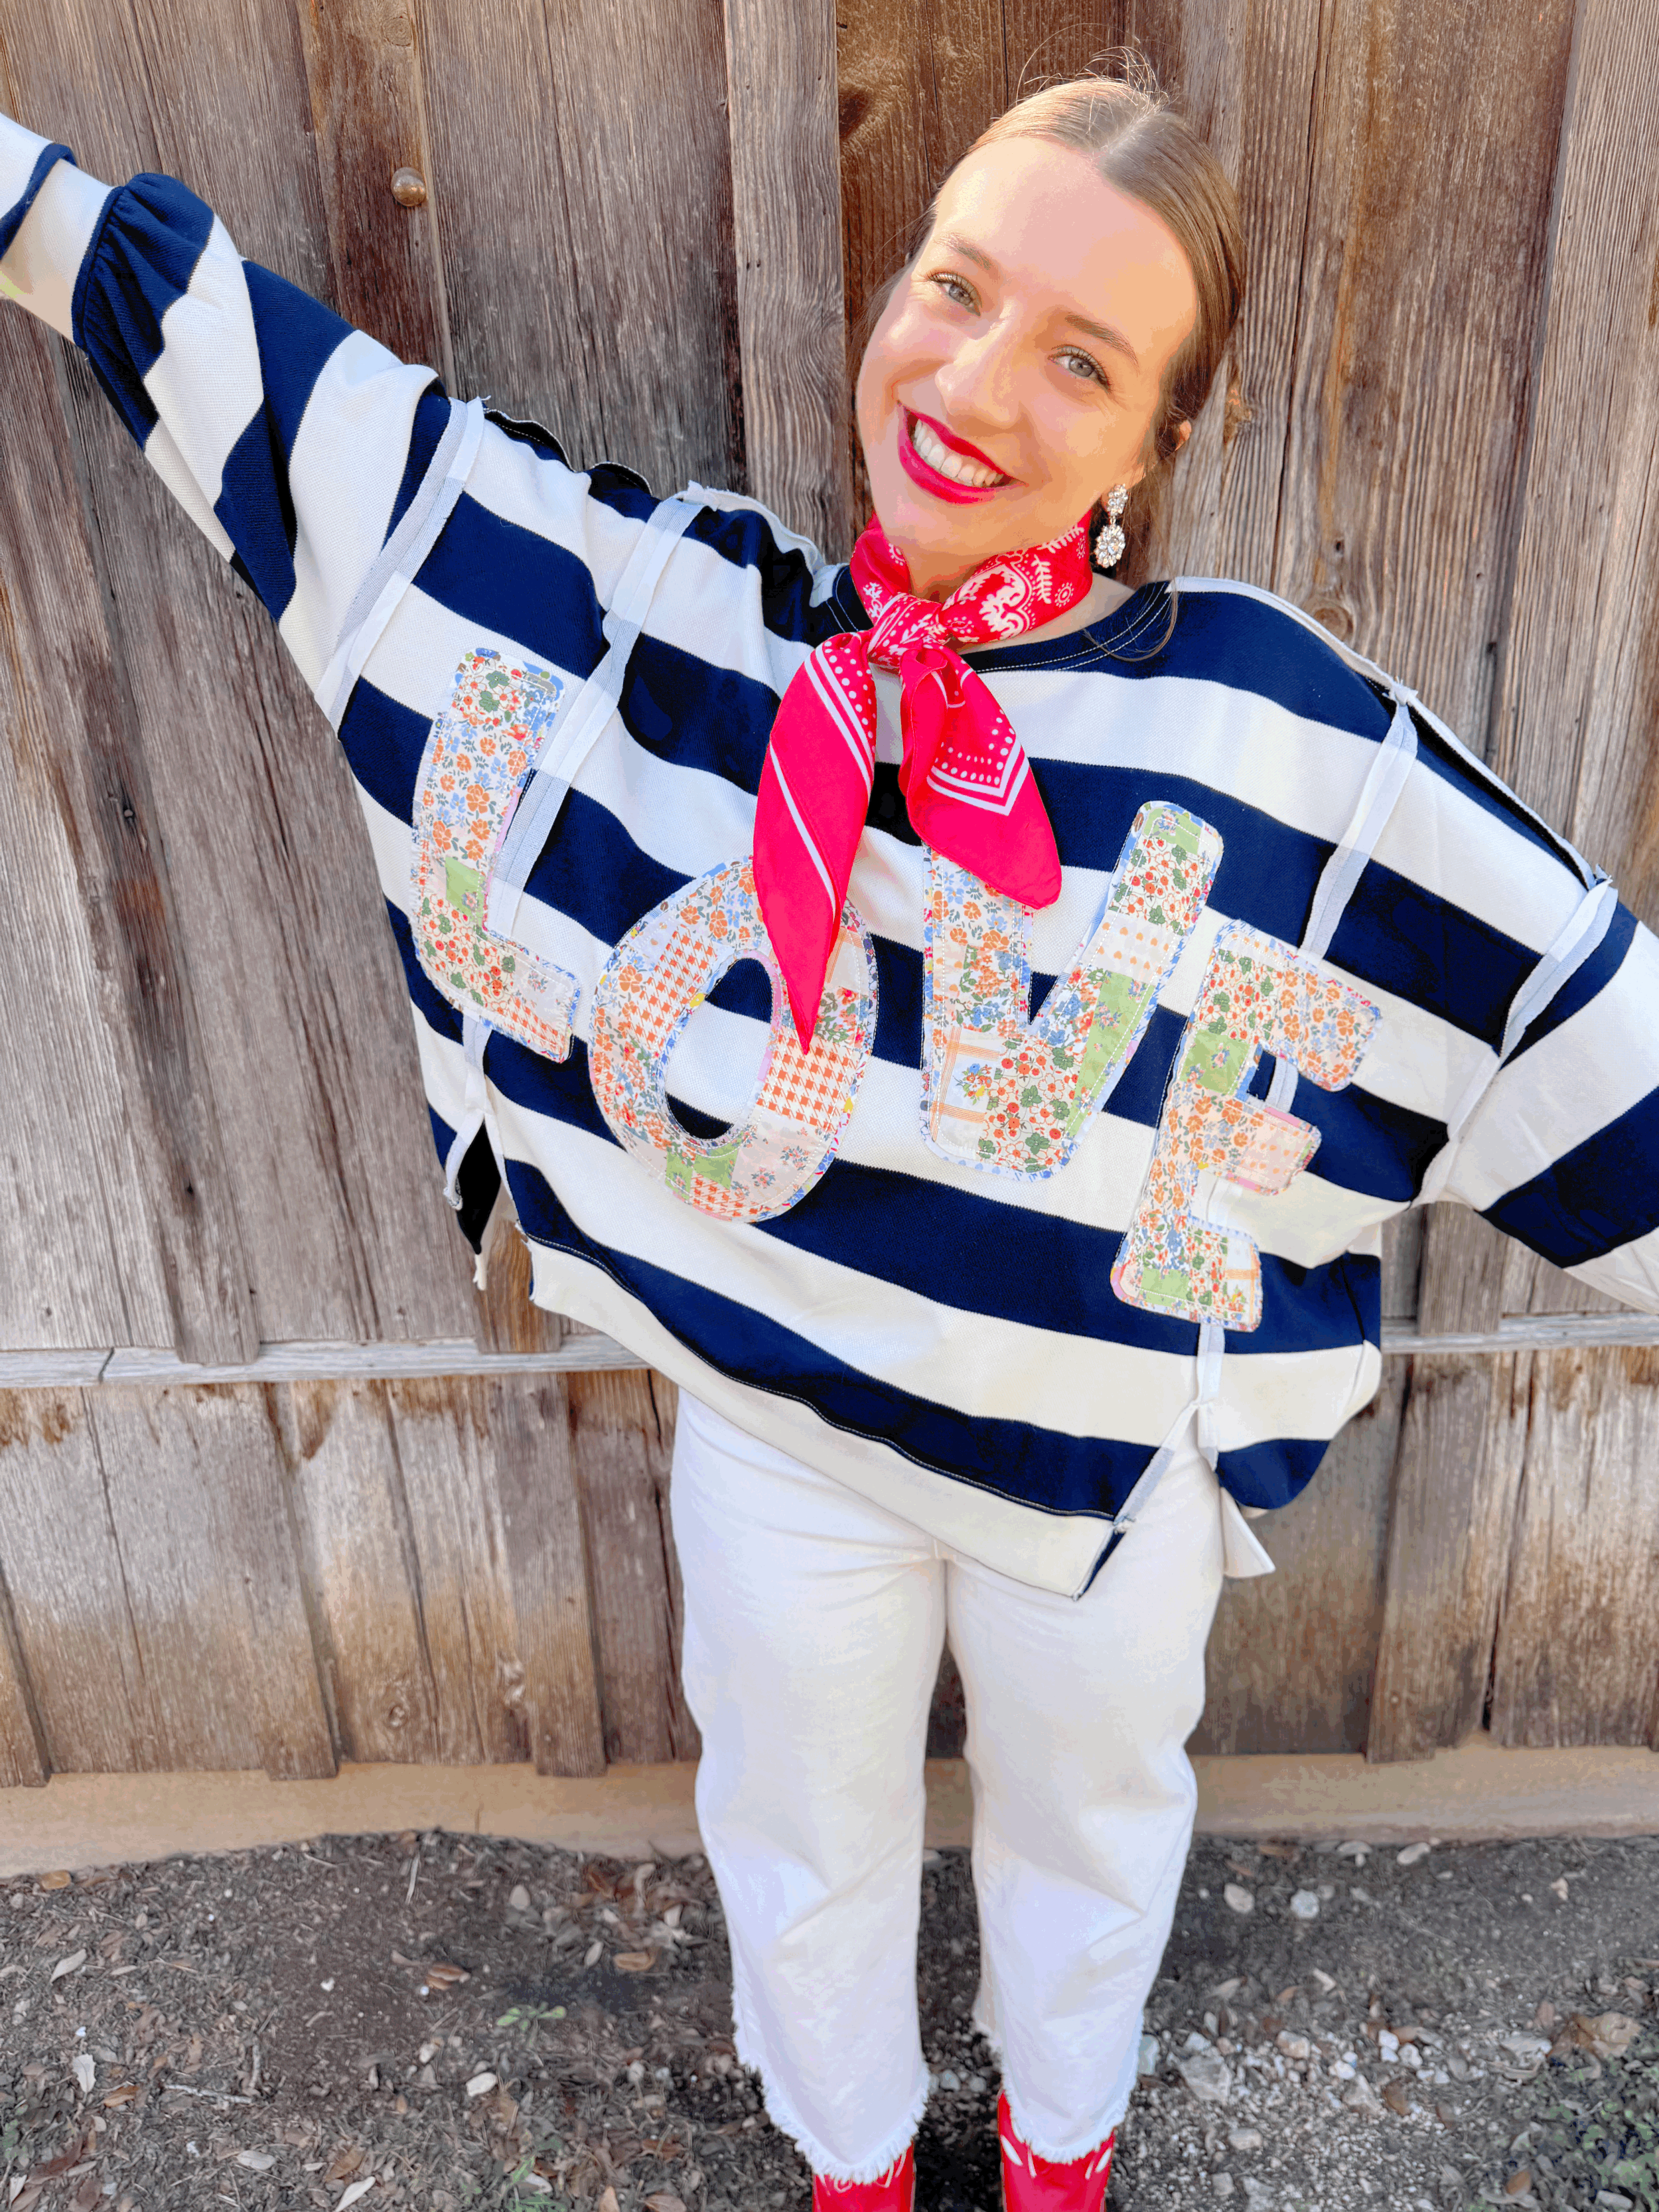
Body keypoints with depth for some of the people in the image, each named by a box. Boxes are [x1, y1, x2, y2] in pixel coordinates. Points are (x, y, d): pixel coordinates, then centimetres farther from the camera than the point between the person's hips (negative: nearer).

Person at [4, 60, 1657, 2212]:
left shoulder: (1288, 735, -20)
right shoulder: (666, 604, -13)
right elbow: (282, 384, -6)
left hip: (1115, 1460, 0)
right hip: (771, 1416, 2)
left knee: (1088, 1821, 29)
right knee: (804, 1839, 27)